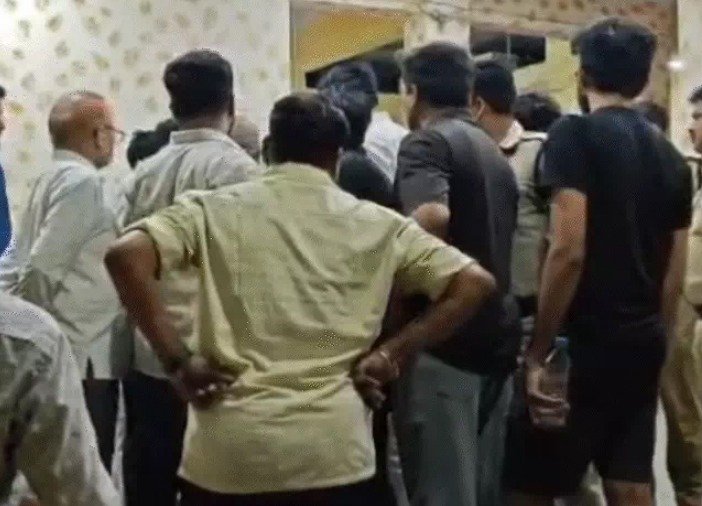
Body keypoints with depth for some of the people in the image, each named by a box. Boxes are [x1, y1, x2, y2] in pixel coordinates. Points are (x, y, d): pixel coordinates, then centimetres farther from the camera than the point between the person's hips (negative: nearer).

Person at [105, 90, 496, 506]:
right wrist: (391, 355, 2)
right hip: (334, 452, 0)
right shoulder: (377, 225, 5)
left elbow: (126, 254, -10)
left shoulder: (217, 209, 3)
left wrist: (178, 360, -6)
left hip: (230, 449, 0)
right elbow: (474, 282, 3)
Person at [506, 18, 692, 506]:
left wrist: (539, 350, -14)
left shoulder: (576, 134, -9)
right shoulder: (671, 156, 11)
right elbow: (676, 273, 13)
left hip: (585, 342, -7)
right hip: (642, 344, 7)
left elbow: (569, 250, -19)